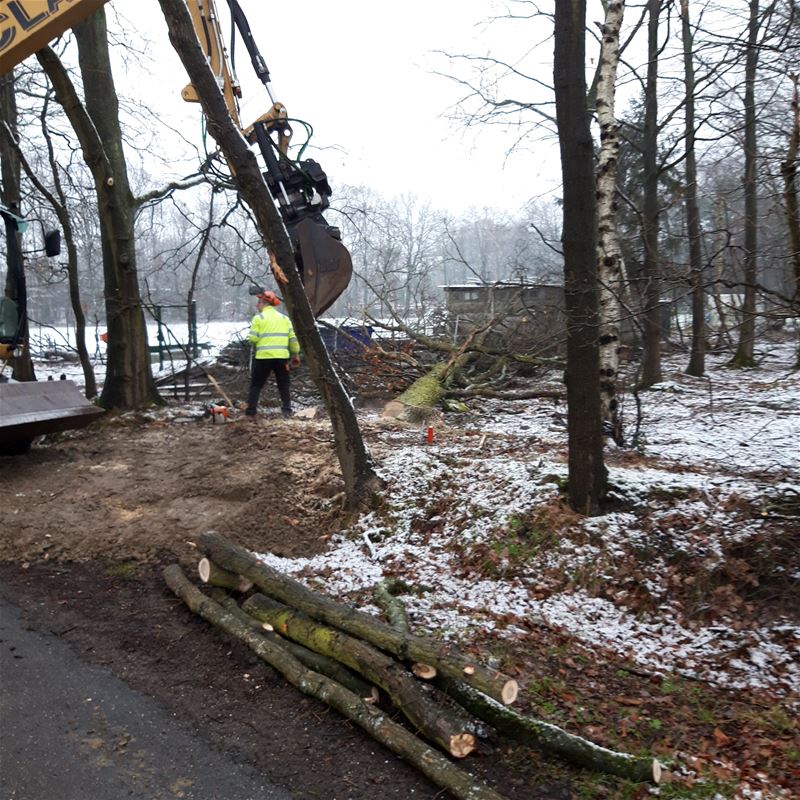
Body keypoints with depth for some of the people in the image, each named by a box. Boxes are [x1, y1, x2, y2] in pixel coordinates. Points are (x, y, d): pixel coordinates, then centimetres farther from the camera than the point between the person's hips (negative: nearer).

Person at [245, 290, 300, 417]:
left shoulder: (258, 318, -1)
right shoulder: (284, 318, 11)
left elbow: (253, 339, -8)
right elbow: (293, 338, 6)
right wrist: (296, 354, 12)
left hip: (263, 357, -3)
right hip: (282, 357, 3)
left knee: (256, 385, 7)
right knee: (284, 385, 13)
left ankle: (250, 411, 5)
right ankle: (287, 410, 6)